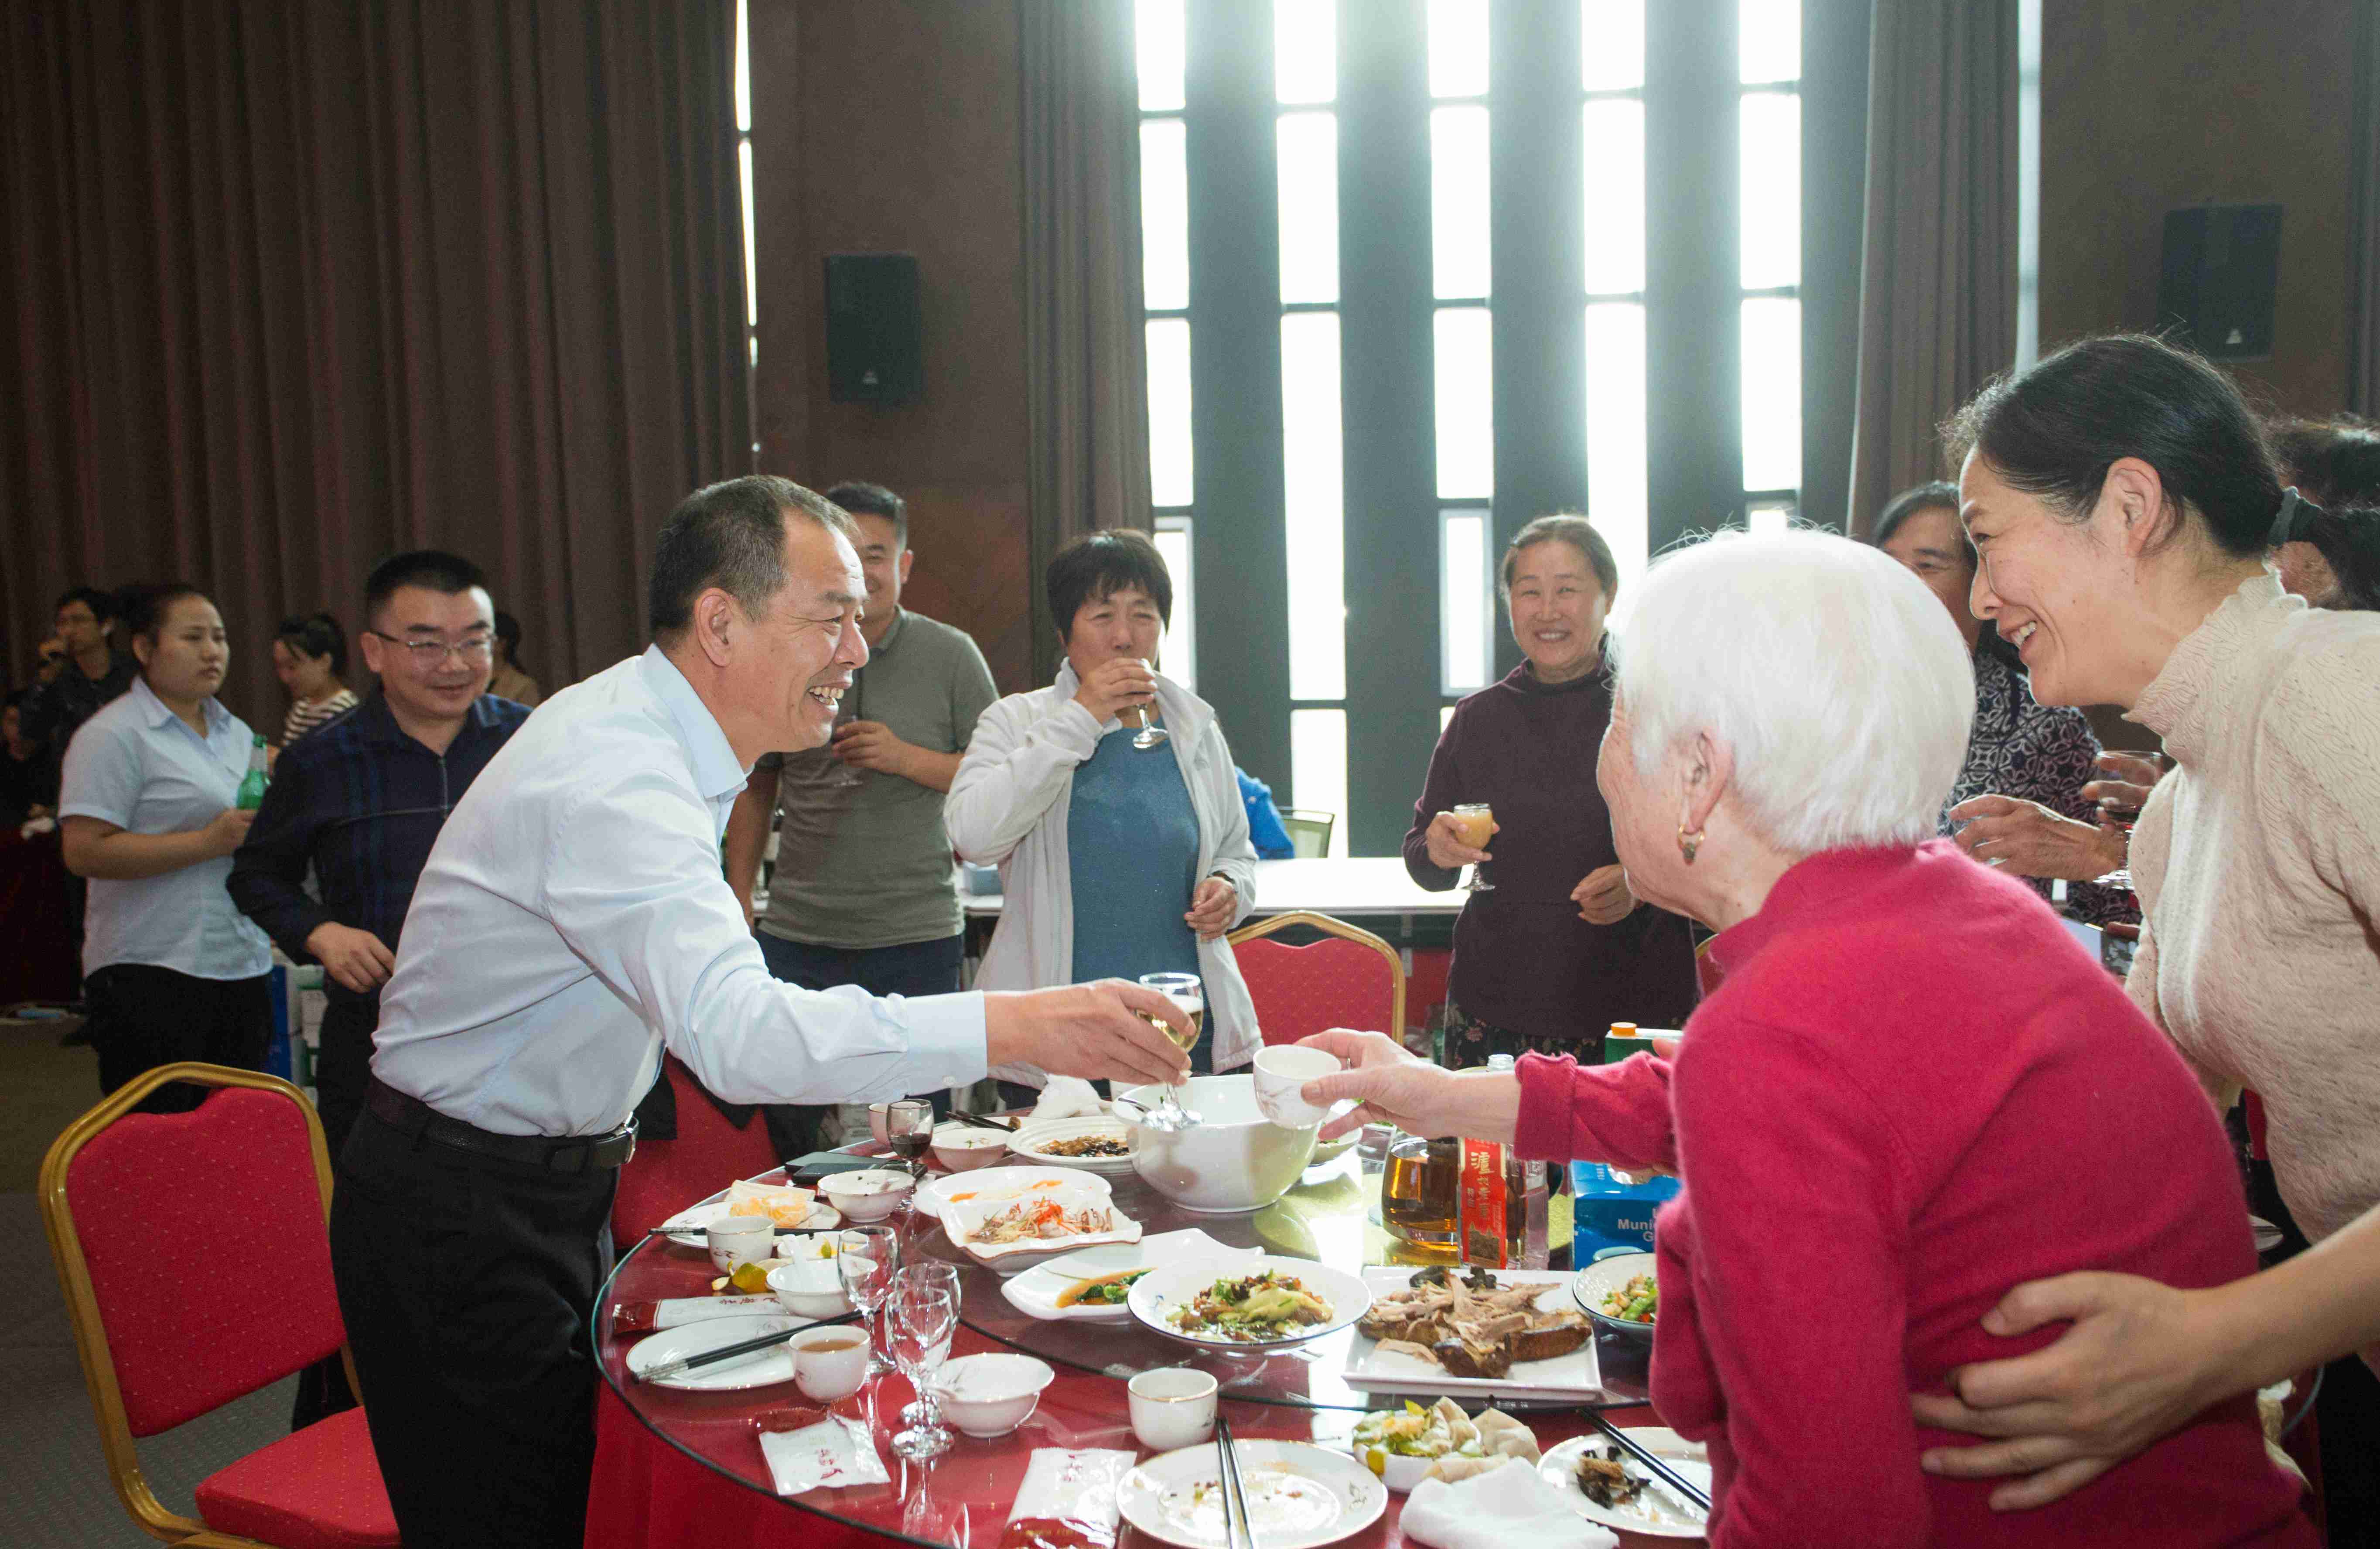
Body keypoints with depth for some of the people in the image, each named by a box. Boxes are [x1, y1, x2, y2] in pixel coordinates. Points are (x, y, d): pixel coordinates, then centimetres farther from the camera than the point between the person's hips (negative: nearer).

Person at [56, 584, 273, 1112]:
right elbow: (85, 851, -16)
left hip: (242, 965, 7)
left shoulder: (235, 731, 16)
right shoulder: (113, 736, -7)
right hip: (152, 974, -7)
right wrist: (207, 842, -18)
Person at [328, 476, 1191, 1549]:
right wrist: (1011, 1028, -46)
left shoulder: (643, 736, 5)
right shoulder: (611, 779, -29)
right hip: (460, 1215, -9)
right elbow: (738, 1035, -42)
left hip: (548, 1181, 9)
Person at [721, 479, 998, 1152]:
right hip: (796, 938, 3)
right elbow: (756, 789, 14)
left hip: (914, 938, -2)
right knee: (793, 1141, 9)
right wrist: (737, 902, 8)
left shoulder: (950, 655, -1)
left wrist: (908, 758, -15)